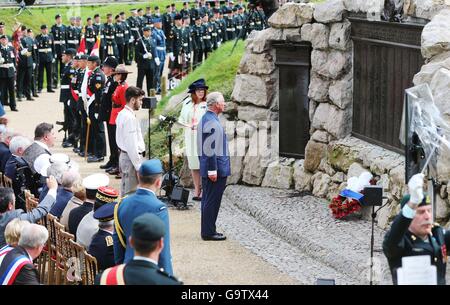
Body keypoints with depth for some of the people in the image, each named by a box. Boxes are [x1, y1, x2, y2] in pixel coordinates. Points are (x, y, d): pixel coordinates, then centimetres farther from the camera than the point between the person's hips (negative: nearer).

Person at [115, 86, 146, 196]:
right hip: (132, 157, -10)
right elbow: (132, 145, -22)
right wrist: (139, 166, -19)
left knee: (125, 189, 15)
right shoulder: (130, 118, -20)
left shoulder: (122, 114, 11)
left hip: (124, 155, 10)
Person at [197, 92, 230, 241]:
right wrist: (212, 170, -22)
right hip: (215, 168, -11)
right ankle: (209, 232, 0)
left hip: (212, 168, 11)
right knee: (212, 201, -4)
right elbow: (209, 148, -22)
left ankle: (208, 231, 21)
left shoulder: (208, 119, 15)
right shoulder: (211, 122, -18)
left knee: (209, 201, 14)